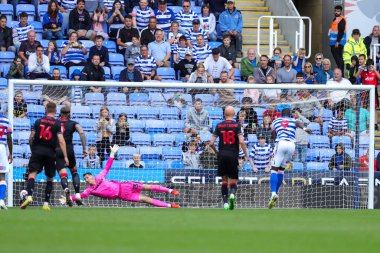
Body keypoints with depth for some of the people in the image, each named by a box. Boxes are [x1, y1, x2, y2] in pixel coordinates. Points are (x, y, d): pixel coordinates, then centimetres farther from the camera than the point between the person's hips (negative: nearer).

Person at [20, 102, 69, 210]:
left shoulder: (38, 122, 8)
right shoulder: (57, 124, 2)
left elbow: (31, 138, 8)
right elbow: (61, 141, -6)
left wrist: (33, 150, 24)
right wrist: (65, 157, -5)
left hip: (37, 151, 0)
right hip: (50, 152, 0)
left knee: (32, 174, -9)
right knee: (49, 178, 13)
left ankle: (29, 196, -34)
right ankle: (46, 203, 9)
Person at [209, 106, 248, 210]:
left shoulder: (219, 126, 4)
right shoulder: (237, 125, -2)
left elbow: (211, 143, 2)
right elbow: (241, 141, -12)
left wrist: (216, 152, 20)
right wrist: (246, 155, -2)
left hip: (222, 155, 1)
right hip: (233, 155, -1)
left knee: (224, 180, 12)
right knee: (233, 181, 5)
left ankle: (225, 202, 3)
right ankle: (232, 193, -25)